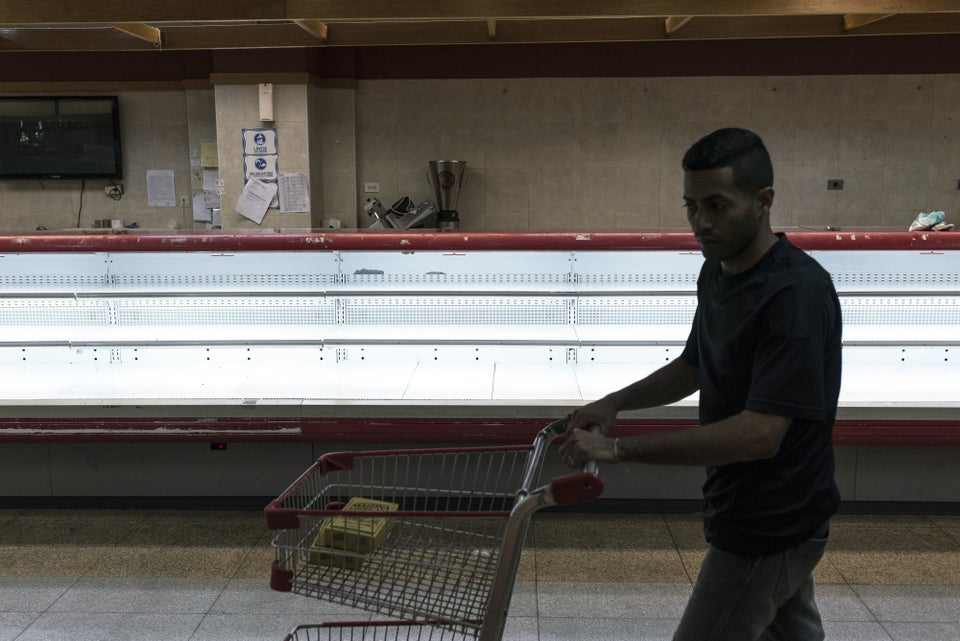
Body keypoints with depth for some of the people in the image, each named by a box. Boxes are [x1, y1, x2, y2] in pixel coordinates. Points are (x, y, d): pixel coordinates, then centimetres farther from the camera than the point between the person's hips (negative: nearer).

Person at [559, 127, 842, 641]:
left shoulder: (797, 292, -26)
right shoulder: (716, 273, 2)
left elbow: (760, 433, -33)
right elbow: (694, 366, 16)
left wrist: (621, 449, -33)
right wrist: (614, 404, 0)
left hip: (768, 529, -9)